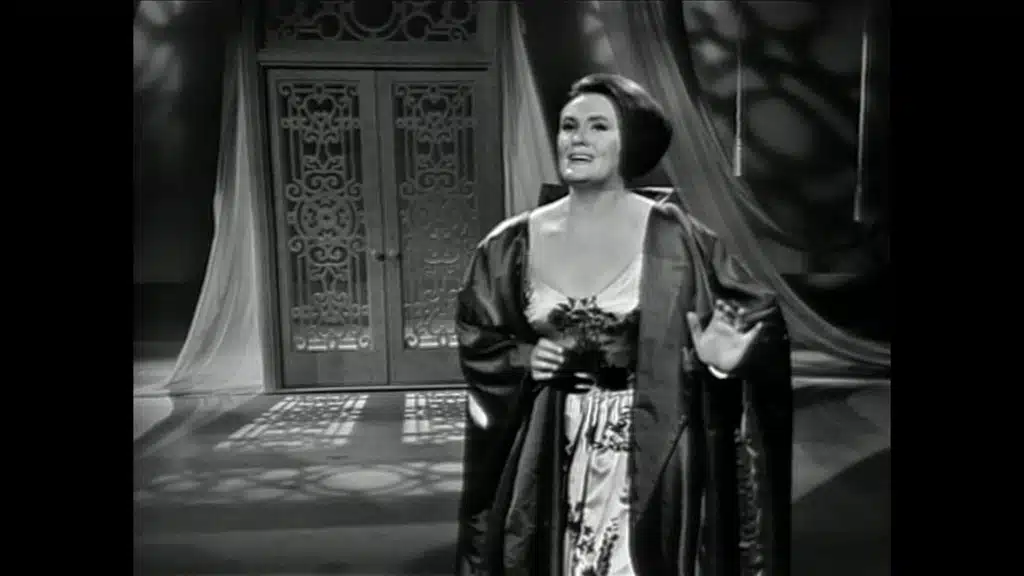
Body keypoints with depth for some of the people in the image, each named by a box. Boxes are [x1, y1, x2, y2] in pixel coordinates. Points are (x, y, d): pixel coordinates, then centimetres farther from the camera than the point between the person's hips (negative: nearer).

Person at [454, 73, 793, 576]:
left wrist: (725, 357, -21)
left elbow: (756, 309, -2)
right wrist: (522, 359, -8)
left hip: (648, 451, -2)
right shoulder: (515, 243, -2)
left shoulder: (670, 238, -10)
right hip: (546, 451, 3)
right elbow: (475, 335, 9)